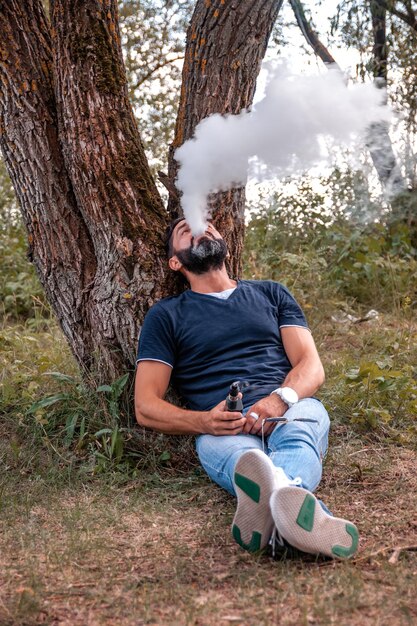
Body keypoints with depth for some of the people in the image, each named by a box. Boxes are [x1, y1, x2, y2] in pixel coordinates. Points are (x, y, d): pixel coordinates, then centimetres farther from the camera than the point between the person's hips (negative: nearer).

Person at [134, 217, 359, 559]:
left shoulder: (271, 293, 27)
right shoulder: (166, 315, 19)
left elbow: (312, 367, 12)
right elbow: (145, 407, 9)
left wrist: (280, 400, -13)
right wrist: (203, 421, -14)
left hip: (292, 408, 2)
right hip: (220, 425, -1)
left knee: (296, 435, -37)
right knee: (242, 456, -39)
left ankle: (273, 494, -69)